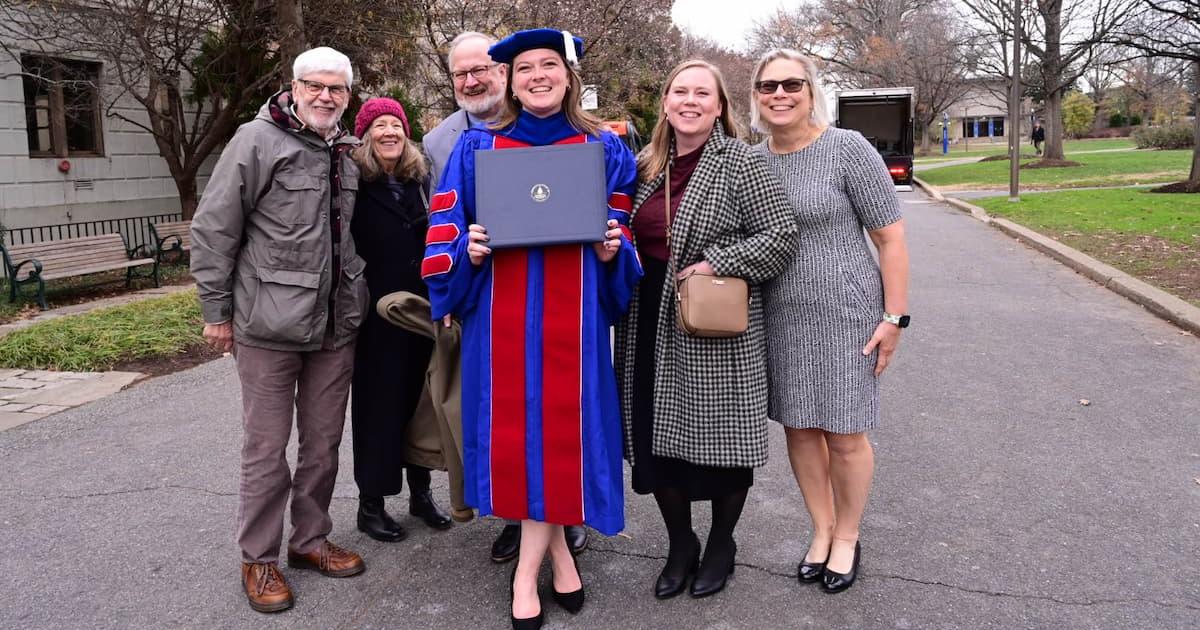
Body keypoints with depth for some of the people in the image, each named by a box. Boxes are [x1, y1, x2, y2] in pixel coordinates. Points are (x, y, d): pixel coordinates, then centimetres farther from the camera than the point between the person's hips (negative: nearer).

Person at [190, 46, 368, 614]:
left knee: (323, 442, 13)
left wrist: (360, 300, 16)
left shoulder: (349, 153, 10)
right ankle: (259, 557, 20)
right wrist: (217, 310, -6)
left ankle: (310, 539, 30)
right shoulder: (257, 141, -7)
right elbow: (212, 230, -7)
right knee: (266, 448, 4)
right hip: (270, 325, -5)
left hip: (336, 325, 5)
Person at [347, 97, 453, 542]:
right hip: (377, 316, -5)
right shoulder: (354, 184, -6)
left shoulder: (420, 180, 10)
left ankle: (420, 491, 25)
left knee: (419, 398, 11)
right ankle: (370, 503, 16)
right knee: (378, 403, 3)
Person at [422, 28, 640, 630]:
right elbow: (445, 224, 7)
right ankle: (559, 549, 24)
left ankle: (526, 571, 16)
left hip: (571, 315, 0)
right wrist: (467, 251, -13)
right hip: (501, 315, 1)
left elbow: (623, 226, 11)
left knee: (557, 429, 0)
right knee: (511, 428, 4)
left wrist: (613, 251, -10)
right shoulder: (477, 146, 8)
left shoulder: (605, 149, 8)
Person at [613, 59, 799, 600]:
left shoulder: (739, 162, -8)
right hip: (650, 326, 6)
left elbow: (782, 237, -11)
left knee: (720, 437, 7)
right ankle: (680, 545, 30)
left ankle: (720, 545, 30)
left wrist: (716, 262, -18)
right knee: (655, 437, 10)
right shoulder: (647, 164, 9)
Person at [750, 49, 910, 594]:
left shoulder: (848, 150, -9)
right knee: (799, 427, 13)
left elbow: (890, 237, -8)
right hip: (778, 318, 5)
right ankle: (821, 529, 32)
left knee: (844, 434, 5)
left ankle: (847, 538, 27)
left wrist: (894, 317, -12)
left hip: (843, 314, -4)